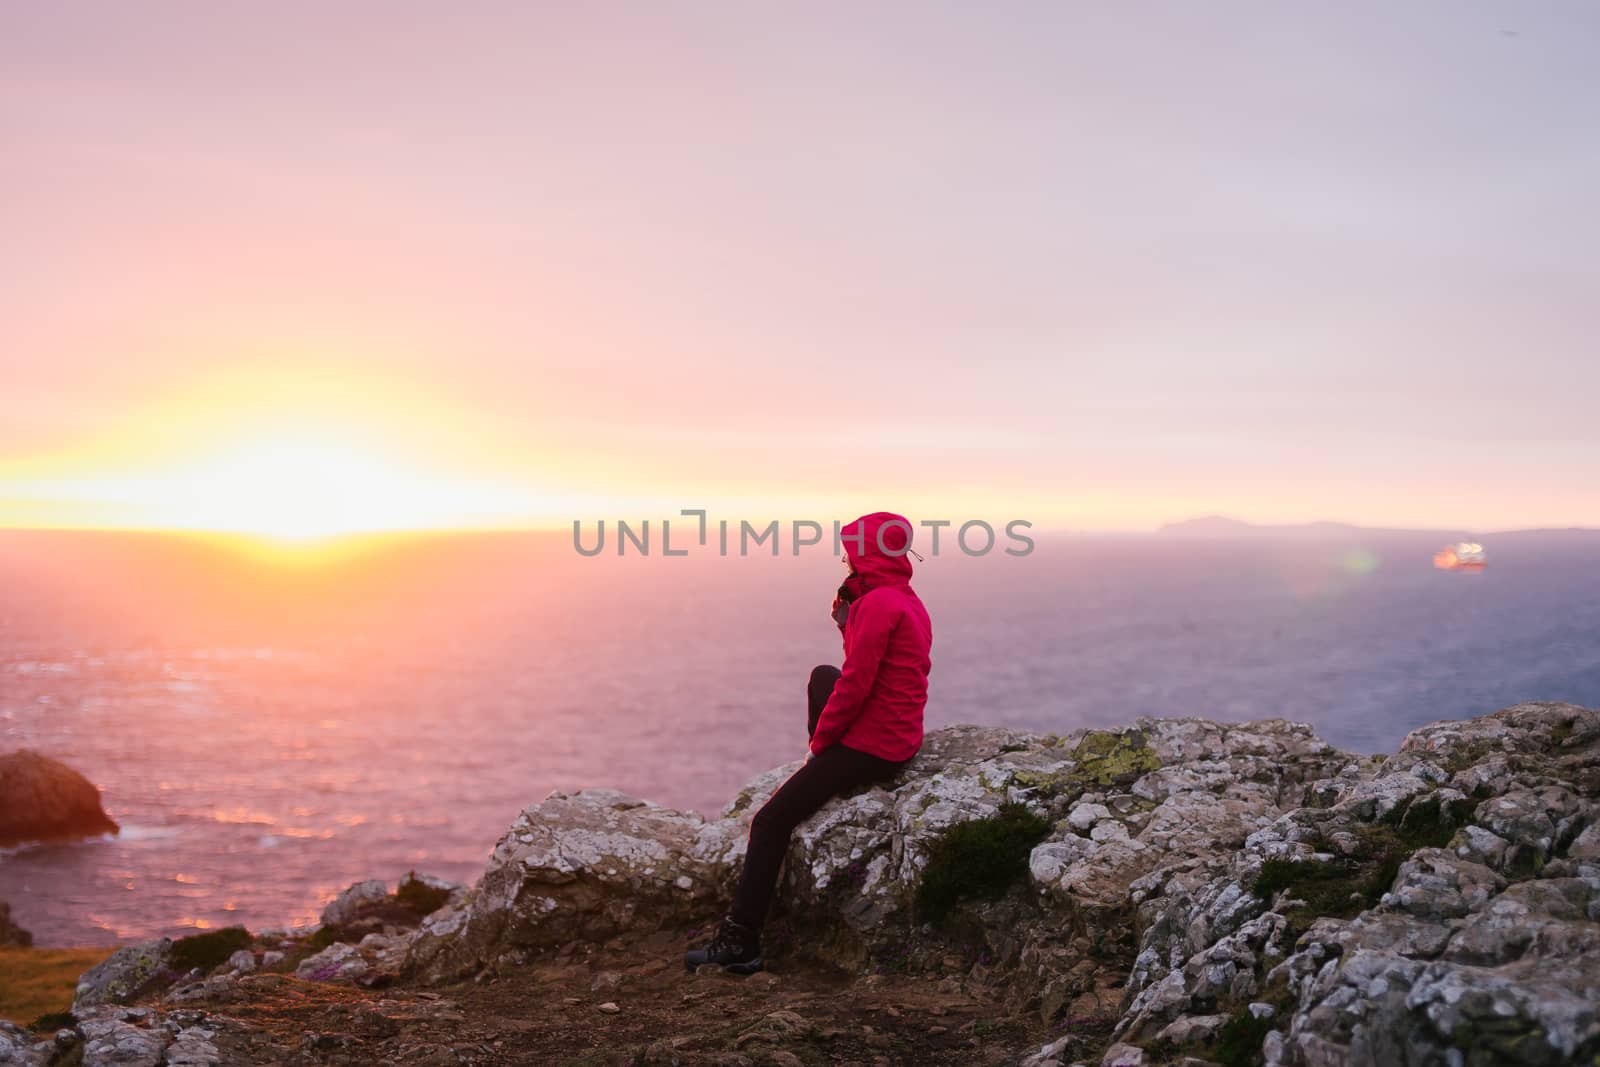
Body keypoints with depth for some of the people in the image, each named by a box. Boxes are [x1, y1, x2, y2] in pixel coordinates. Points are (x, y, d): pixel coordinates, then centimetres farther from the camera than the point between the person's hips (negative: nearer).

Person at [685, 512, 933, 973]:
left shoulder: (877, 604, -19)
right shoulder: (909, 602, 12)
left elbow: (855, 686, -22)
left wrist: (820, 740, -9)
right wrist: (846, 621, 7)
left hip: (868, 745, -10)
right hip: (902, 739, 10)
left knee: (770, 822, -6)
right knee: (822, 675, 32)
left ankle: (739, 942, -7)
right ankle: (821, 773, 34)